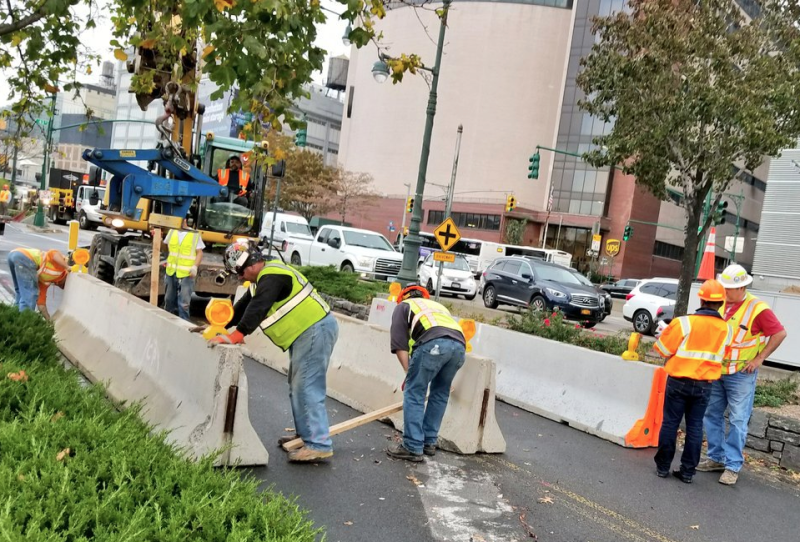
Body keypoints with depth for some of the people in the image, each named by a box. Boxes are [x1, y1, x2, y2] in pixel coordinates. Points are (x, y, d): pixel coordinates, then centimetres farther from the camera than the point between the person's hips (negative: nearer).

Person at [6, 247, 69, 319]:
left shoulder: (46, 281, 29)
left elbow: (41, 302, 27)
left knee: (21, 292, 23)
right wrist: (68, 267, -13)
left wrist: (49, 320, 28)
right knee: (30, 293, -2)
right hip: (24, 257, -9)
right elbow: (53, 254, -8)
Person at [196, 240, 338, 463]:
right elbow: (242, 307, 22)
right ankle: (306, 435, 24)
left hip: (316, 331, -11)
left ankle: (319, 444, -10)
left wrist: (235, 336, -29)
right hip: (306, 333, 11)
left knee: (307, 388, -12)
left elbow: (257, 309, -26)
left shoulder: (272, 277, -15)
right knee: (298, 388, 16)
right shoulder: (263, 279, 19)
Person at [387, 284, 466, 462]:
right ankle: (429, 443, 26)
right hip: (459, 346, 6)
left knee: (414, 394, 4)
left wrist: (408, 372, 13)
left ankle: (413, 448, 4)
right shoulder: (437, 306, 44)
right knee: (440, 394, 20)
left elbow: (399, 343, 12)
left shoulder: (403, 306, 28)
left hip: (434, 343, -6)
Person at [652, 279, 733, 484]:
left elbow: (663, 349, -9)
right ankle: (687, 471, 16)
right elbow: (721, 356, 10)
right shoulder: (726, 329, -3)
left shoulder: (684, 322, -16)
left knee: (670, 423, 8)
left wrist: (665, 331, 10)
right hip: (704, 385, 3)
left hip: (678, 381, -3)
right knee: (695, 427, 12)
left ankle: (663, 466, 16)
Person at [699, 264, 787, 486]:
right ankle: (716, 458, 23)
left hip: (741, 375, -6)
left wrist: (760, 358, -10)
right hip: (715, 371, 6)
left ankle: (733, 466, 8)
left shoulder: (757, 309, -13)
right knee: (712, 415, 11)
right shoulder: (720, 304, 3)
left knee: (737, 421, 0)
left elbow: (780, 333, -8)